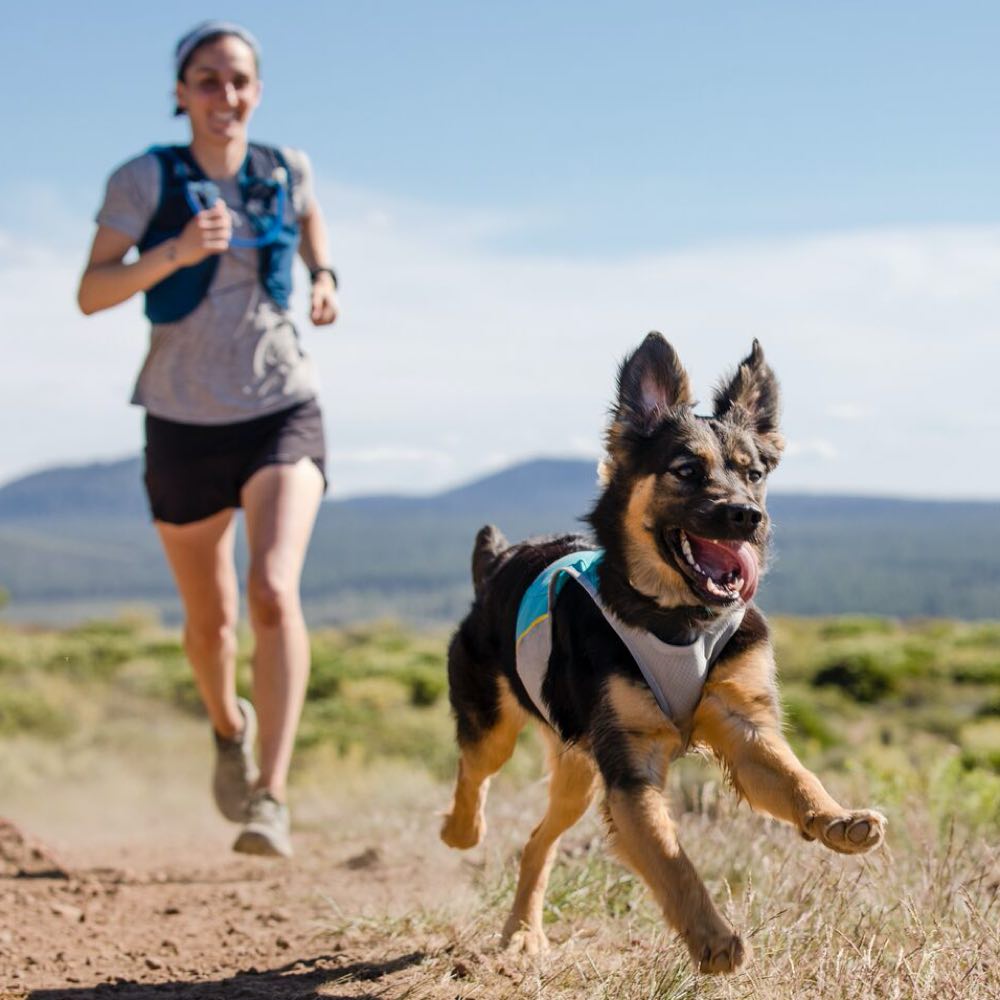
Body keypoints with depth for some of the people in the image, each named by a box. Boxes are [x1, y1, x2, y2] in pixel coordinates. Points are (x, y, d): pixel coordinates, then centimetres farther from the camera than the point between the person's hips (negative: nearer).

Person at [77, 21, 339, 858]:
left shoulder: (285, 170, 1)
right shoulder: (146, 179, -6)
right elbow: (91, 294, -13)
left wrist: (324, 278, 6)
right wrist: (175, 251, -28)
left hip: (282, 410, 0)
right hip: (185, 421, 0)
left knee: (274, 589, -23)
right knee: (208, 618, 13)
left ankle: (272, 798, -23)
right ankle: (229, 727, 47)